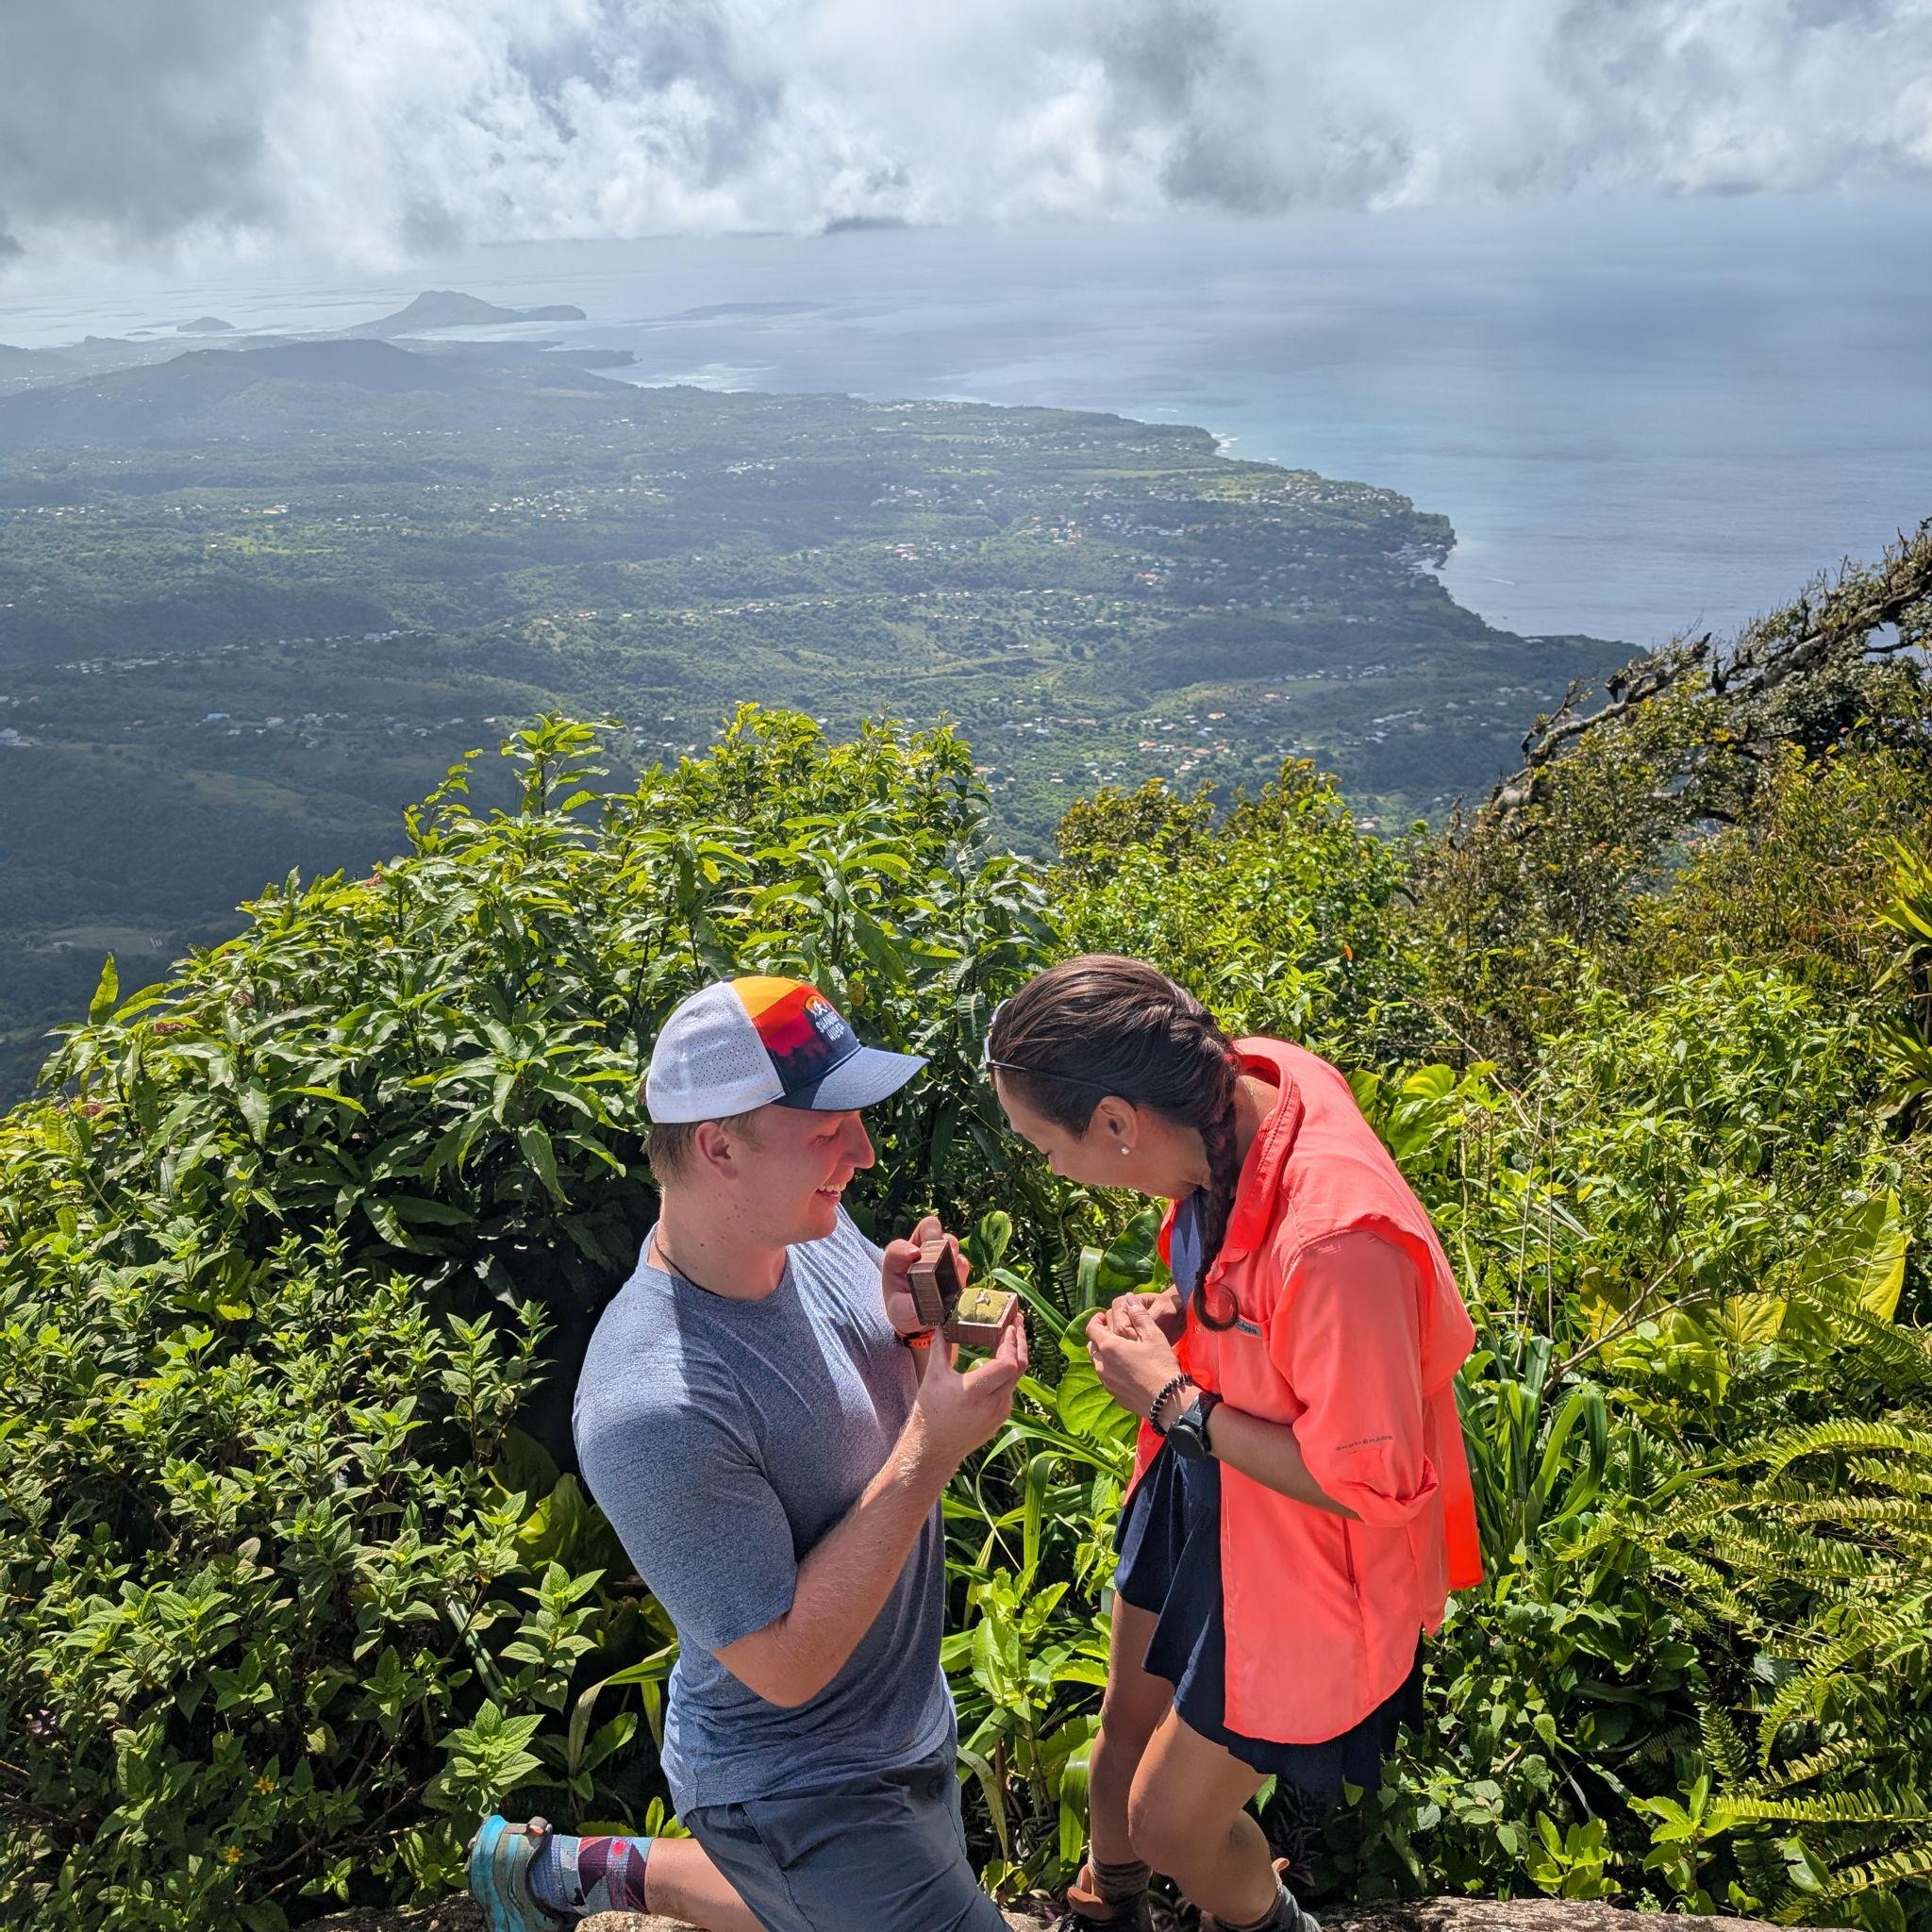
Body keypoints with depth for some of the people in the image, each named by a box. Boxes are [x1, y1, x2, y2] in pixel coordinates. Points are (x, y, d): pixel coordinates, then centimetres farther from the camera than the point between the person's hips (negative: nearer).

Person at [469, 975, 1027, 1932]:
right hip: (801, 1796, -7)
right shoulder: (655, 1410, -34)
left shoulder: (808, 1223, -12)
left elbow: (894, 1412, 3)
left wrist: (916, 1329, -19)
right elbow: (785, 1665, -27)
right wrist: (930, 1452, -32)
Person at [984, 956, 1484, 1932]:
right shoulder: (1235, 1082, -17)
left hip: (1294, 1551, -7)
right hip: (1199, 1485, 7)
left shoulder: (1335, 1238, -41)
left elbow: (1369, 1485, -28)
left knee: (1172, 1821, 11)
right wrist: (1175, 1315, -11)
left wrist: (1172, 1399, -22)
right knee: (1126, 1727, 26)